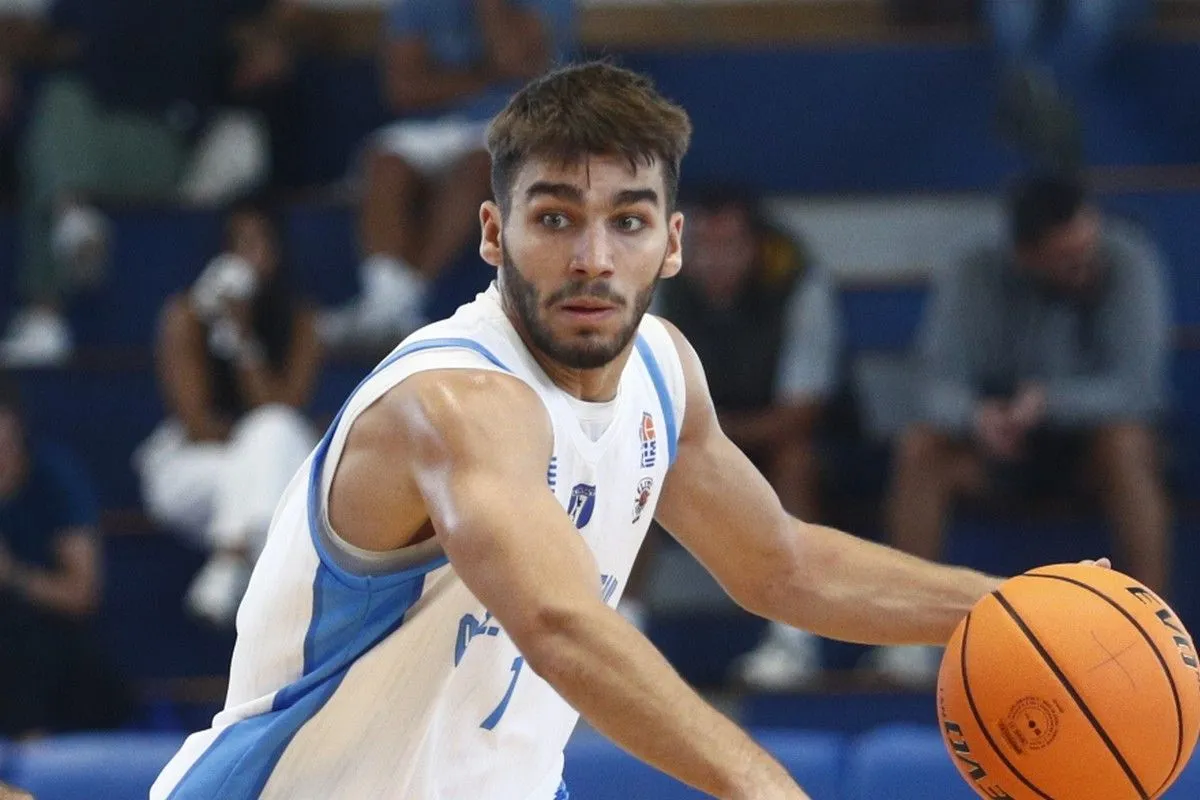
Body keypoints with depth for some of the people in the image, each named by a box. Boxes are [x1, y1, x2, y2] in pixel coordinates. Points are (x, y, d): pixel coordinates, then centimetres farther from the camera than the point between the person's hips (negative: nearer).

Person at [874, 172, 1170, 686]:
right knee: (920, 449, -25)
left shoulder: (1129, 267, -20)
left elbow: (1133, 387, -27)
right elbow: (941, 383, -21)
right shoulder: (976, 280, -15)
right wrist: (974, 414, -45)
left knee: (1126, 443, -36)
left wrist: (1049, 400, -44)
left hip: (1092, 436, -2)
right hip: (1003, 445, 2)